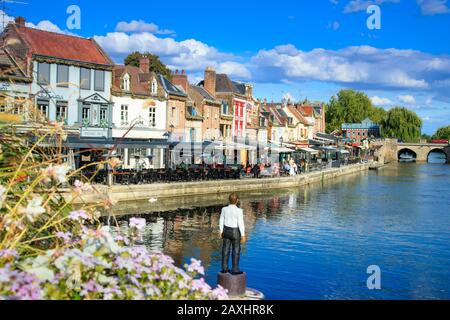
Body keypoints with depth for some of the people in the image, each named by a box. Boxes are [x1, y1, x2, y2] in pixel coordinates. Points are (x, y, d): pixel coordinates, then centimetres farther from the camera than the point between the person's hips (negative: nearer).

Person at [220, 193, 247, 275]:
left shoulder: (224, 209, -6)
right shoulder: (239, 211, -19)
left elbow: (221, 221, 2)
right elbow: (240, 223, -18)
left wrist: (221, 231, 15)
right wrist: (243, 235, -10)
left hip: (226, 230, 5)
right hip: (235, 232, -5)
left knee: (226, 249, 13)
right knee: (236, 250, 7)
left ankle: (224, 268, 21)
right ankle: (235, 270, 12)